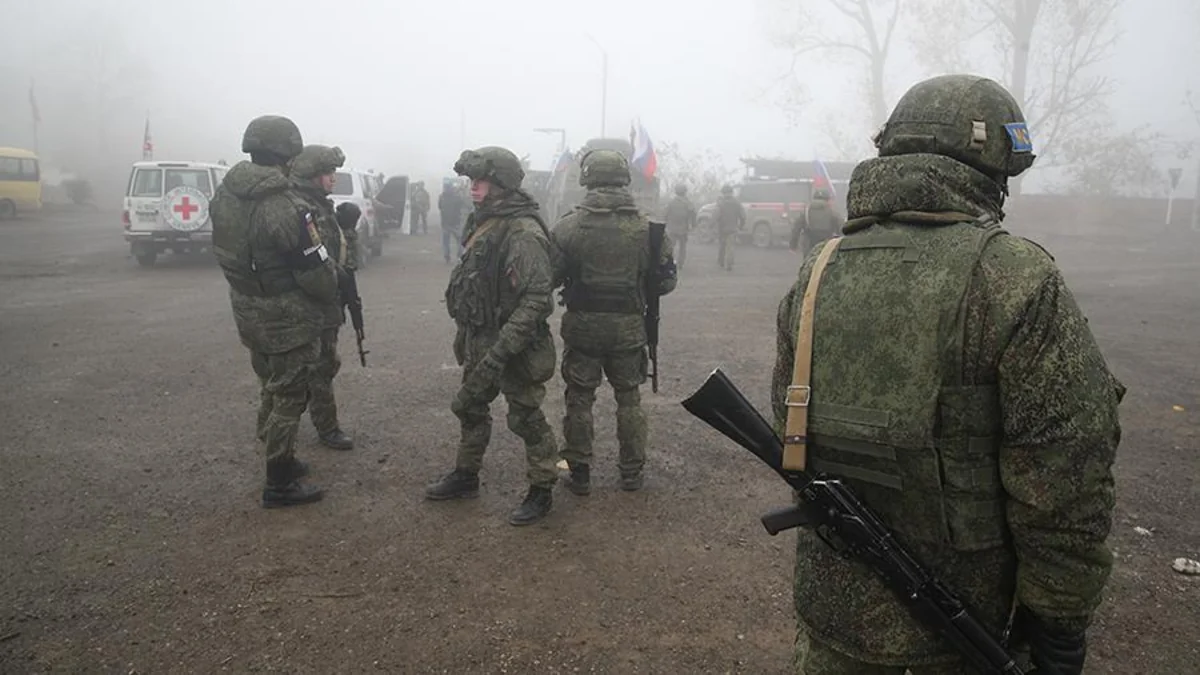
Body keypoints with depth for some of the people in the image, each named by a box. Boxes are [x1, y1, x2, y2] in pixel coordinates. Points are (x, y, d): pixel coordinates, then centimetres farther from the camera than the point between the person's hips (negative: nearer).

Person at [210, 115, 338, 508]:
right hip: (287, 319, -8)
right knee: (288, 397, 4)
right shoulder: (286, 208, -25)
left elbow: (226, 253, 10)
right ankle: (279, 484, 13)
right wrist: (330, 295, 0)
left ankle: (278, 459, 38)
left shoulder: (224, 195, 0)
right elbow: (316, 270, -18)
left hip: (247, 311, 8)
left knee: (270, 388, 23)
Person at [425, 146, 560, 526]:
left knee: (526, 419, 3)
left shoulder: (524, 232, -21)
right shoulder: (483, 224, 8)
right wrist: (464, 334, 20)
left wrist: (501, 350, -29)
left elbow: (537, 299, -27)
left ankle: (541, 491, 19)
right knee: (469, 407, 20)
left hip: (515, 347, -9)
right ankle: (466, 476, 38)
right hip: (480, 342, 9)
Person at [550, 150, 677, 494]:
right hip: (629, 327, 2)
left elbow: (550, 276, -6)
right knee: (629, 398, 16)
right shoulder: (647, 228, -5)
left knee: (579, 399, 11)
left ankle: (579, 473, 18)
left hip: (582, 325, -1)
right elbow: (665, 281, 2)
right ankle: (632, 473, 23)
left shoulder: (568, 226, -9)